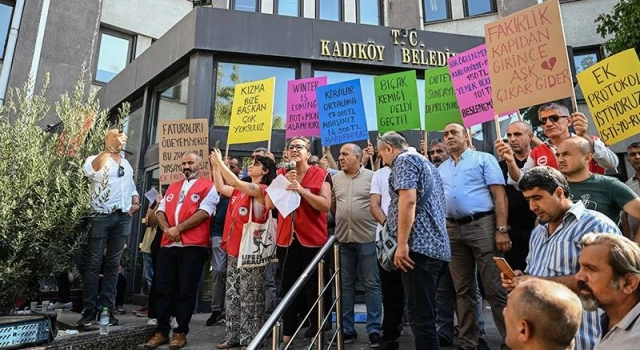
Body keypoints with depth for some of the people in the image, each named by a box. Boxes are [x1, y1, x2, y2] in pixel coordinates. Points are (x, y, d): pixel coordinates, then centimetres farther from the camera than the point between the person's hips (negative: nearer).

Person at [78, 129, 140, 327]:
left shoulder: (126, 164, 20)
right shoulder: (96, 160, 2)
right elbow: (91, 168, -23)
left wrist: (135, 202, 6)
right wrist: (111, 148, -28)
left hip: (124, 217, 5)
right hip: (102, 216, -5)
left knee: (112, 265, 6)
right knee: (93, 264, -2)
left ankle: (107, 309, 10)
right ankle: (90, 310, 5)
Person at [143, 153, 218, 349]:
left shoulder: (208, 187, 0)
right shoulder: (172, 187, 21)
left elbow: (204, 212, -12)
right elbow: (160, 211, 13)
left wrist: (178, 228, -13)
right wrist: (167, 229, -6)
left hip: (193, 246, -6)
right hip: (168, 245, 6)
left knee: (186, 290, 1)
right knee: (163, 289, 8)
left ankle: (181, 332, 13)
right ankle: (161, 331, 20)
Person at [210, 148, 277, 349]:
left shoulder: (262, 189, -11)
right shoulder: (241, 190, 14)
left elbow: (236, 182, -22)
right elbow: (221, 187, 18)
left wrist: (220, 162, -14)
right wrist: (215, 166, 11)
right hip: (234, 248, 8)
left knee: (249, 296, 1)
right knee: (232, 295, 14)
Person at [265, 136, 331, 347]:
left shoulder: (320, 175, -3)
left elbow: (326, 205, -15)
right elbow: (269, 204, 0)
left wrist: (301, 189, -21)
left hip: (313, 240, -4)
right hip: (287, 239, 4)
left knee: (313, 290, 6)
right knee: (287, 288, 13)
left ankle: (316, 333, 20)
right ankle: (287, 333, 27)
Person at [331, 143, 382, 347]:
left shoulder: (372, 177, -3)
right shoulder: (335, 178, 8)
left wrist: (378, 223, 0)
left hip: (367, 238, -3)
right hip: (343, 239, 4)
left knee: (371, 284, 4)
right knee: (345, 285, 11)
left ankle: (374, 330, 15)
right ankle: (347, 329, 22)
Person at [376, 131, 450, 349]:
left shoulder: (404, 160, -4)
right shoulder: (425, 162, 26)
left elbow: (408, 200, -19)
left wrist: (402, 244, -20)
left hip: (419, 246, -10)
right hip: (434, 246, 10)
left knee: (420, 316, -8)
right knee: (426, 313, 15)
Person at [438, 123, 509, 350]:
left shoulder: (484, 159, 3)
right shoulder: (441, 169, 18)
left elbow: (499, 195, -5)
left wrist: (502, 230, -14)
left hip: (482, 225, -5)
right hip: (453, 230, 5)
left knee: (494, 288, -3)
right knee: (463, 290, 12)